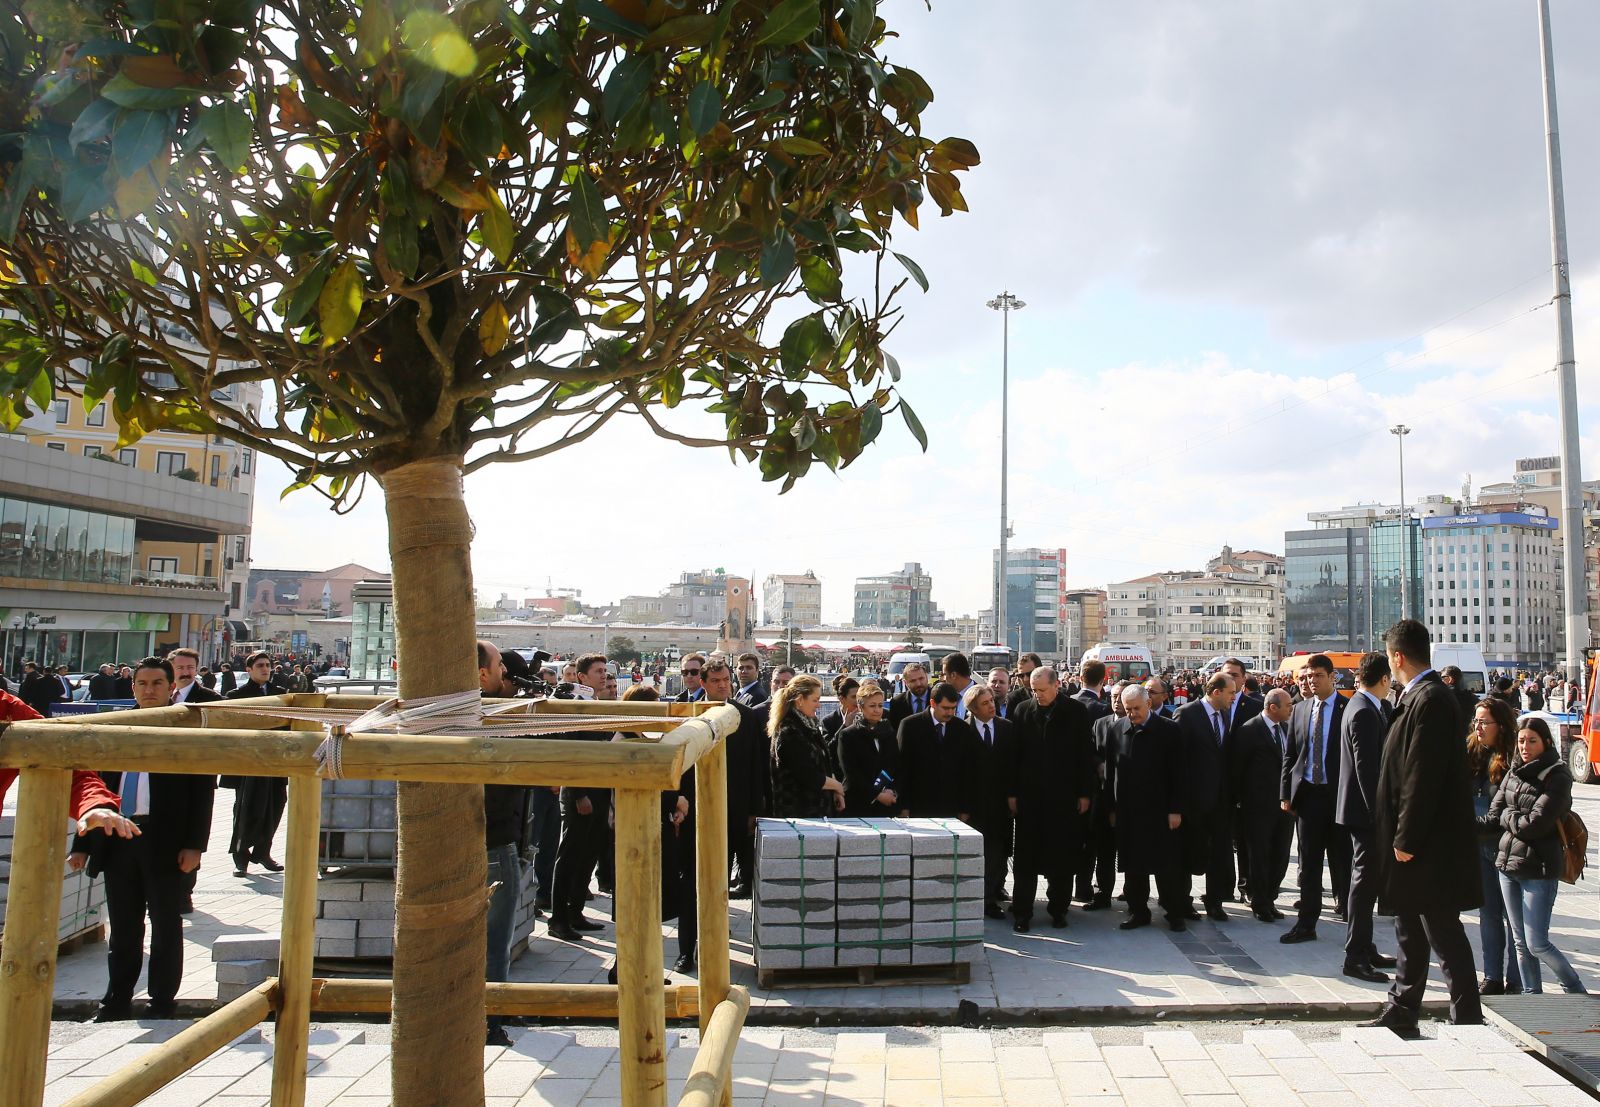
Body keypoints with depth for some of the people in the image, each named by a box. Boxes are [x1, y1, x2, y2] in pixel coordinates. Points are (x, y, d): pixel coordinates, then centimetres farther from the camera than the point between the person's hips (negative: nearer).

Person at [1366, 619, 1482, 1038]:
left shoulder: (1430, 699, -19)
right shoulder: (1421, 696, 11)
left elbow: (1423, 776, -23)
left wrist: (1406, 838, -19)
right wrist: (1400, 835, 16)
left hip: (1430, 844, -10)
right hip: (1415, 839, 10)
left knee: (1443, 934, 0)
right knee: (1410, 930, 16)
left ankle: (1468, 1019, 11)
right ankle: (1401, 1013, 25)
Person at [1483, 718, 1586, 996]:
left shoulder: (1557, 778, -10)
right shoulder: (1513, 775, 9)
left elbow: (1535, 824, -18)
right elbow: (1493, 819, 6)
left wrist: (1508, 816, -1)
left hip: (1539, 870, -6)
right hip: (1508, 864, 6)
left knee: (1537, 944, -3)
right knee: (1521, 941, 12)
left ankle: (1577, 991, 19)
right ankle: (1532, 994, 23)